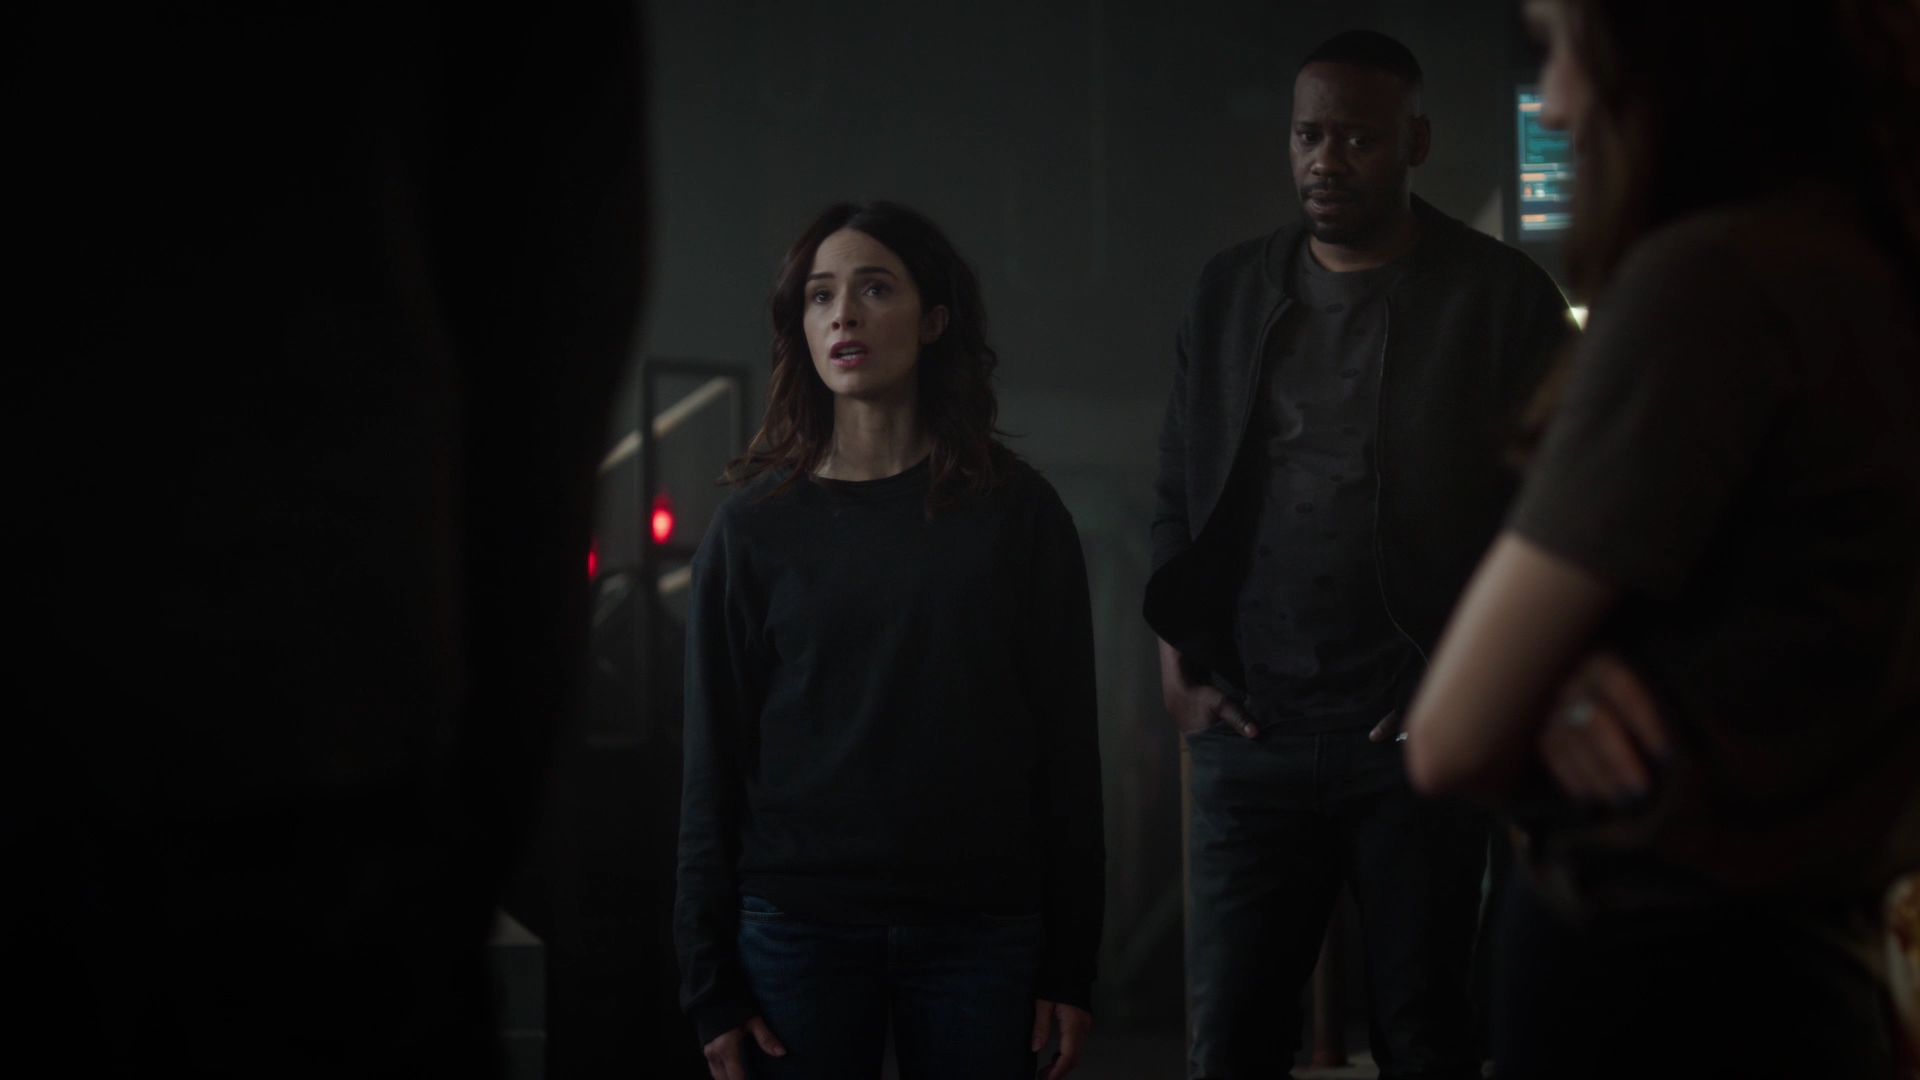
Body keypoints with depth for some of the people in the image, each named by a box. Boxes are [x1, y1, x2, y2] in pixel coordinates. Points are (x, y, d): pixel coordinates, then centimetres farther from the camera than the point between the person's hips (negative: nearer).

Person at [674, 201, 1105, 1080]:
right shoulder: (755, 527, 4)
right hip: (797, 930, 0)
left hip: (982, 931, 0)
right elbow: (713, 768, 4)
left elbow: (1067, 742, 3)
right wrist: (711, 984, 0)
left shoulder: (1015, 511, 3)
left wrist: (1069, 966, -1)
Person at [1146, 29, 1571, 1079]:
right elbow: (1177, 497, 17)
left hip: (1416, 729, -3)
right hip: (1251, 728, 3)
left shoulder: (1500, 294, 1)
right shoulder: (1229, 291, 12)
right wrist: (1178, 669, 7)